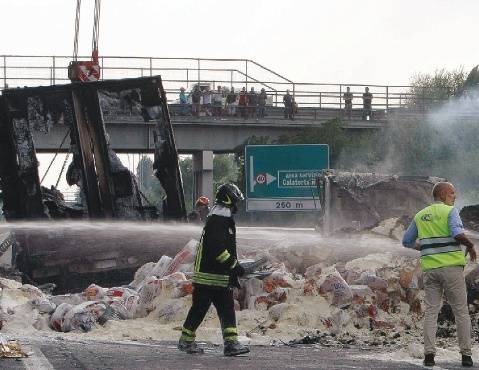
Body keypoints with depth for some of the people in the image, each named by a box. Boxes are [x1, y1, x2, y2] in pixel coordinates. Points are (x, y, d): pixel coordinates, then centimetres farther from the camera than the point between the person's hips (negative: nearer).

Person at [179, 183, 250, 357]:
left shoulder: (225, 221, 17)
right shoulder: (215, 221, -16)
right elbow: (217, 249, -25)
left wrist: (233, 274, 25)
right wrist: (234, 265, -22)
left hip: (222, 277, 10)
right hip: (207, 276, -10)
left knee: (227, 310, 2)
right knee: (199, 308, 0)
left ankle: (231, 343, -2)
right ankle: (186, 341, 12)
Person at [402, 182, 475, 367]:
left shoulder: (420, 216, 13)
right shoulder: (450, 211, -5)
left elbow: (407, 241, 18)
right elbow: (457, 233, -22)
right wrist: (470, 245, -4)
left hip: (430, 268, 4)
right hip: (452, 267, -4)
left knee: (431, 312, 4)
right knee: (461, 311, 4)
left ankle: (429, 354, -7)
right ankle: (466, 354, 3)